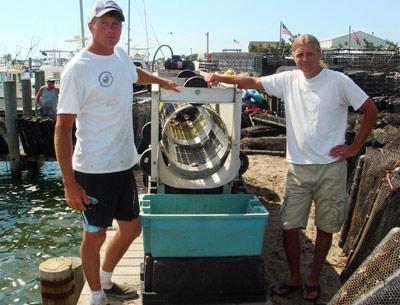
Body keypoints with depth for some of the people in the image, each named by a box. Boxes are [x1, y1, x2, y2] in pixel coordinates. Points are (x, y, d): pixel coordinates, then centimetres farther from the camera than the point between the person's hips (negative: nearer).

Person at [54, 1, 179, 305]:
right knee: (95, 235, 8)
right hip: (93, 169, -7)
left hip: (124, 164, 8)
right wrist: (70, 183, -19)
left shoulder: (121, 55, 6)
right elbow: (63, 128, -17)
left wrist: (162, 81, 23)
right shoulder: (78, 68, -16)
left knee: (132, 229, 18)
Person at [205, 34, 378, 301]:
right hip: (298, 167, 3)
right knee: (290, 226, 6)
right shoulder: (288, 80, 3)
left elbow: (370, 111, -3)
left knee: (325, 227, 11)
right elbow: (253, 82, 2)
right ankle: (294, 278, 27)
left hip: (331, 167, -2)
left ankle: (313, 280, 30)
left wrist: (355, 148, -6)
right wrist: (222, 78, -11)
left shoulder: (338, 81, -7)